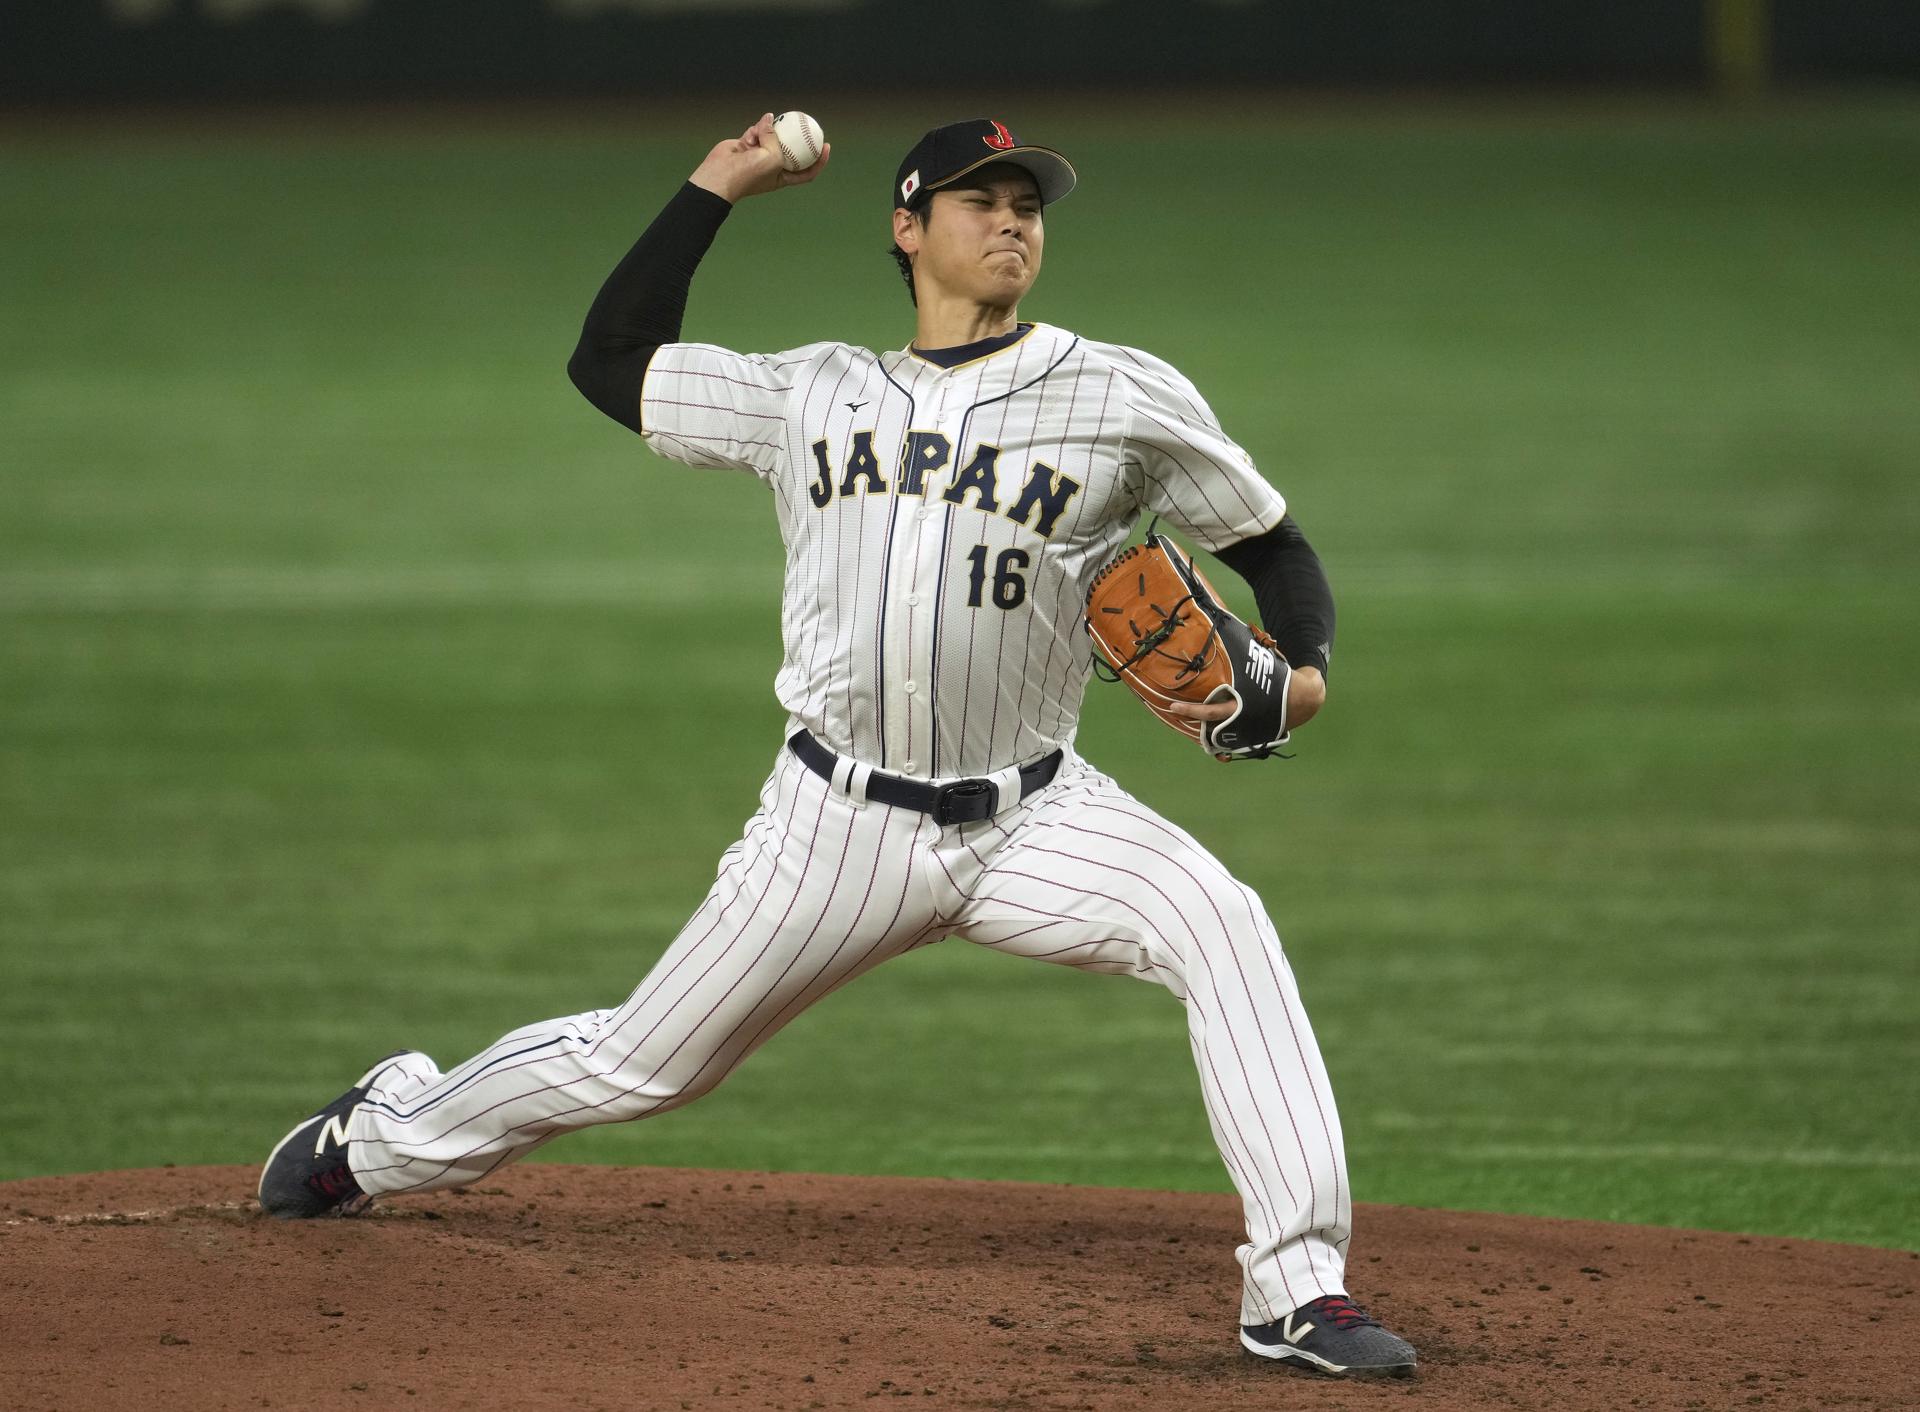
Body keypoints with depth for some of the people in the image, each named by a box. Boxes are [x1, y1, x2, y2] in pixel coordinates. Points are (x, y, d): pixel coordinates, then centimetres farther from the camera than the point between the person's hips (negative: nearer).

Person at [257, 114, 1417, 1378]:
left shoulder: (1125, 398, 1)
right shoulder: (811, 396, 9)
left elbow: (1274, 546, 6)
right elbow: (610, 359, 18)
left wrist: (1306, 667, -14)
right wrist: (714, 189, 14)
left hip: (1030, 823, -1)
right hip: (840, 828, 1)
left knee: (1223, 929, -28)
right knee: (642, 1064, 9)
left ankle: (1300, 1291, -28)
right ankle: (385, 1137, 37)